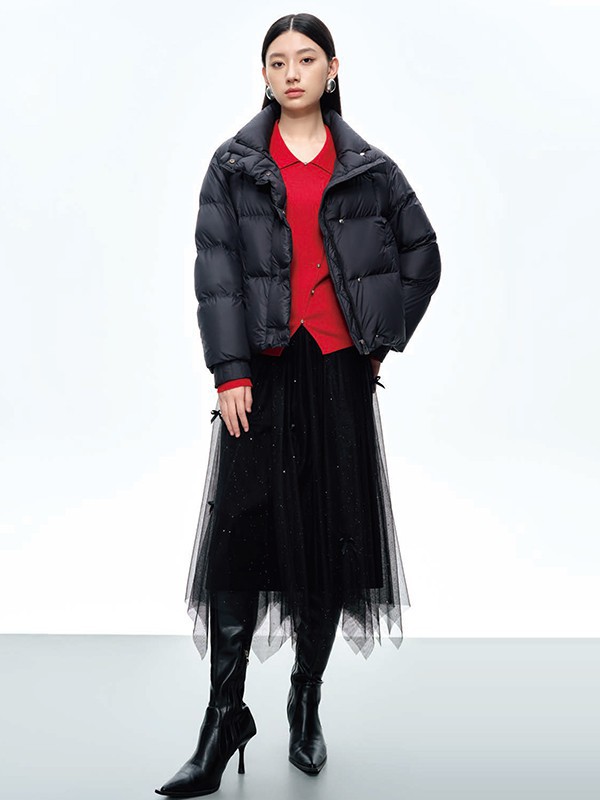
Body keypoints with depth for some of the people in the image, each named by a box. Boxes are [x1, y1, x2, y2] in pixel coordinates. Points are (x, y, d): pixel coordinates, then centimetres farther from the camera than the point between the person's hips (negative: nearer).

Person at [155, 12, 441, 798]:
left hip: (338, 373, 1)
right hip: (262, 371, -1)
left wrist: (384, 339, 9)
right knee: (242, 536, -4)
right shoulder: (234, 164, 6)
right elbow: (216, 271, -2)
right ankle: (224, 721, 5)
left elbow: (423, 256, 17)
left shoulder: (368, 168, 8)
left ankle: (308, 704, 22)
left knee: (331, 538, 5)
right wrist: (230, 372, -11)